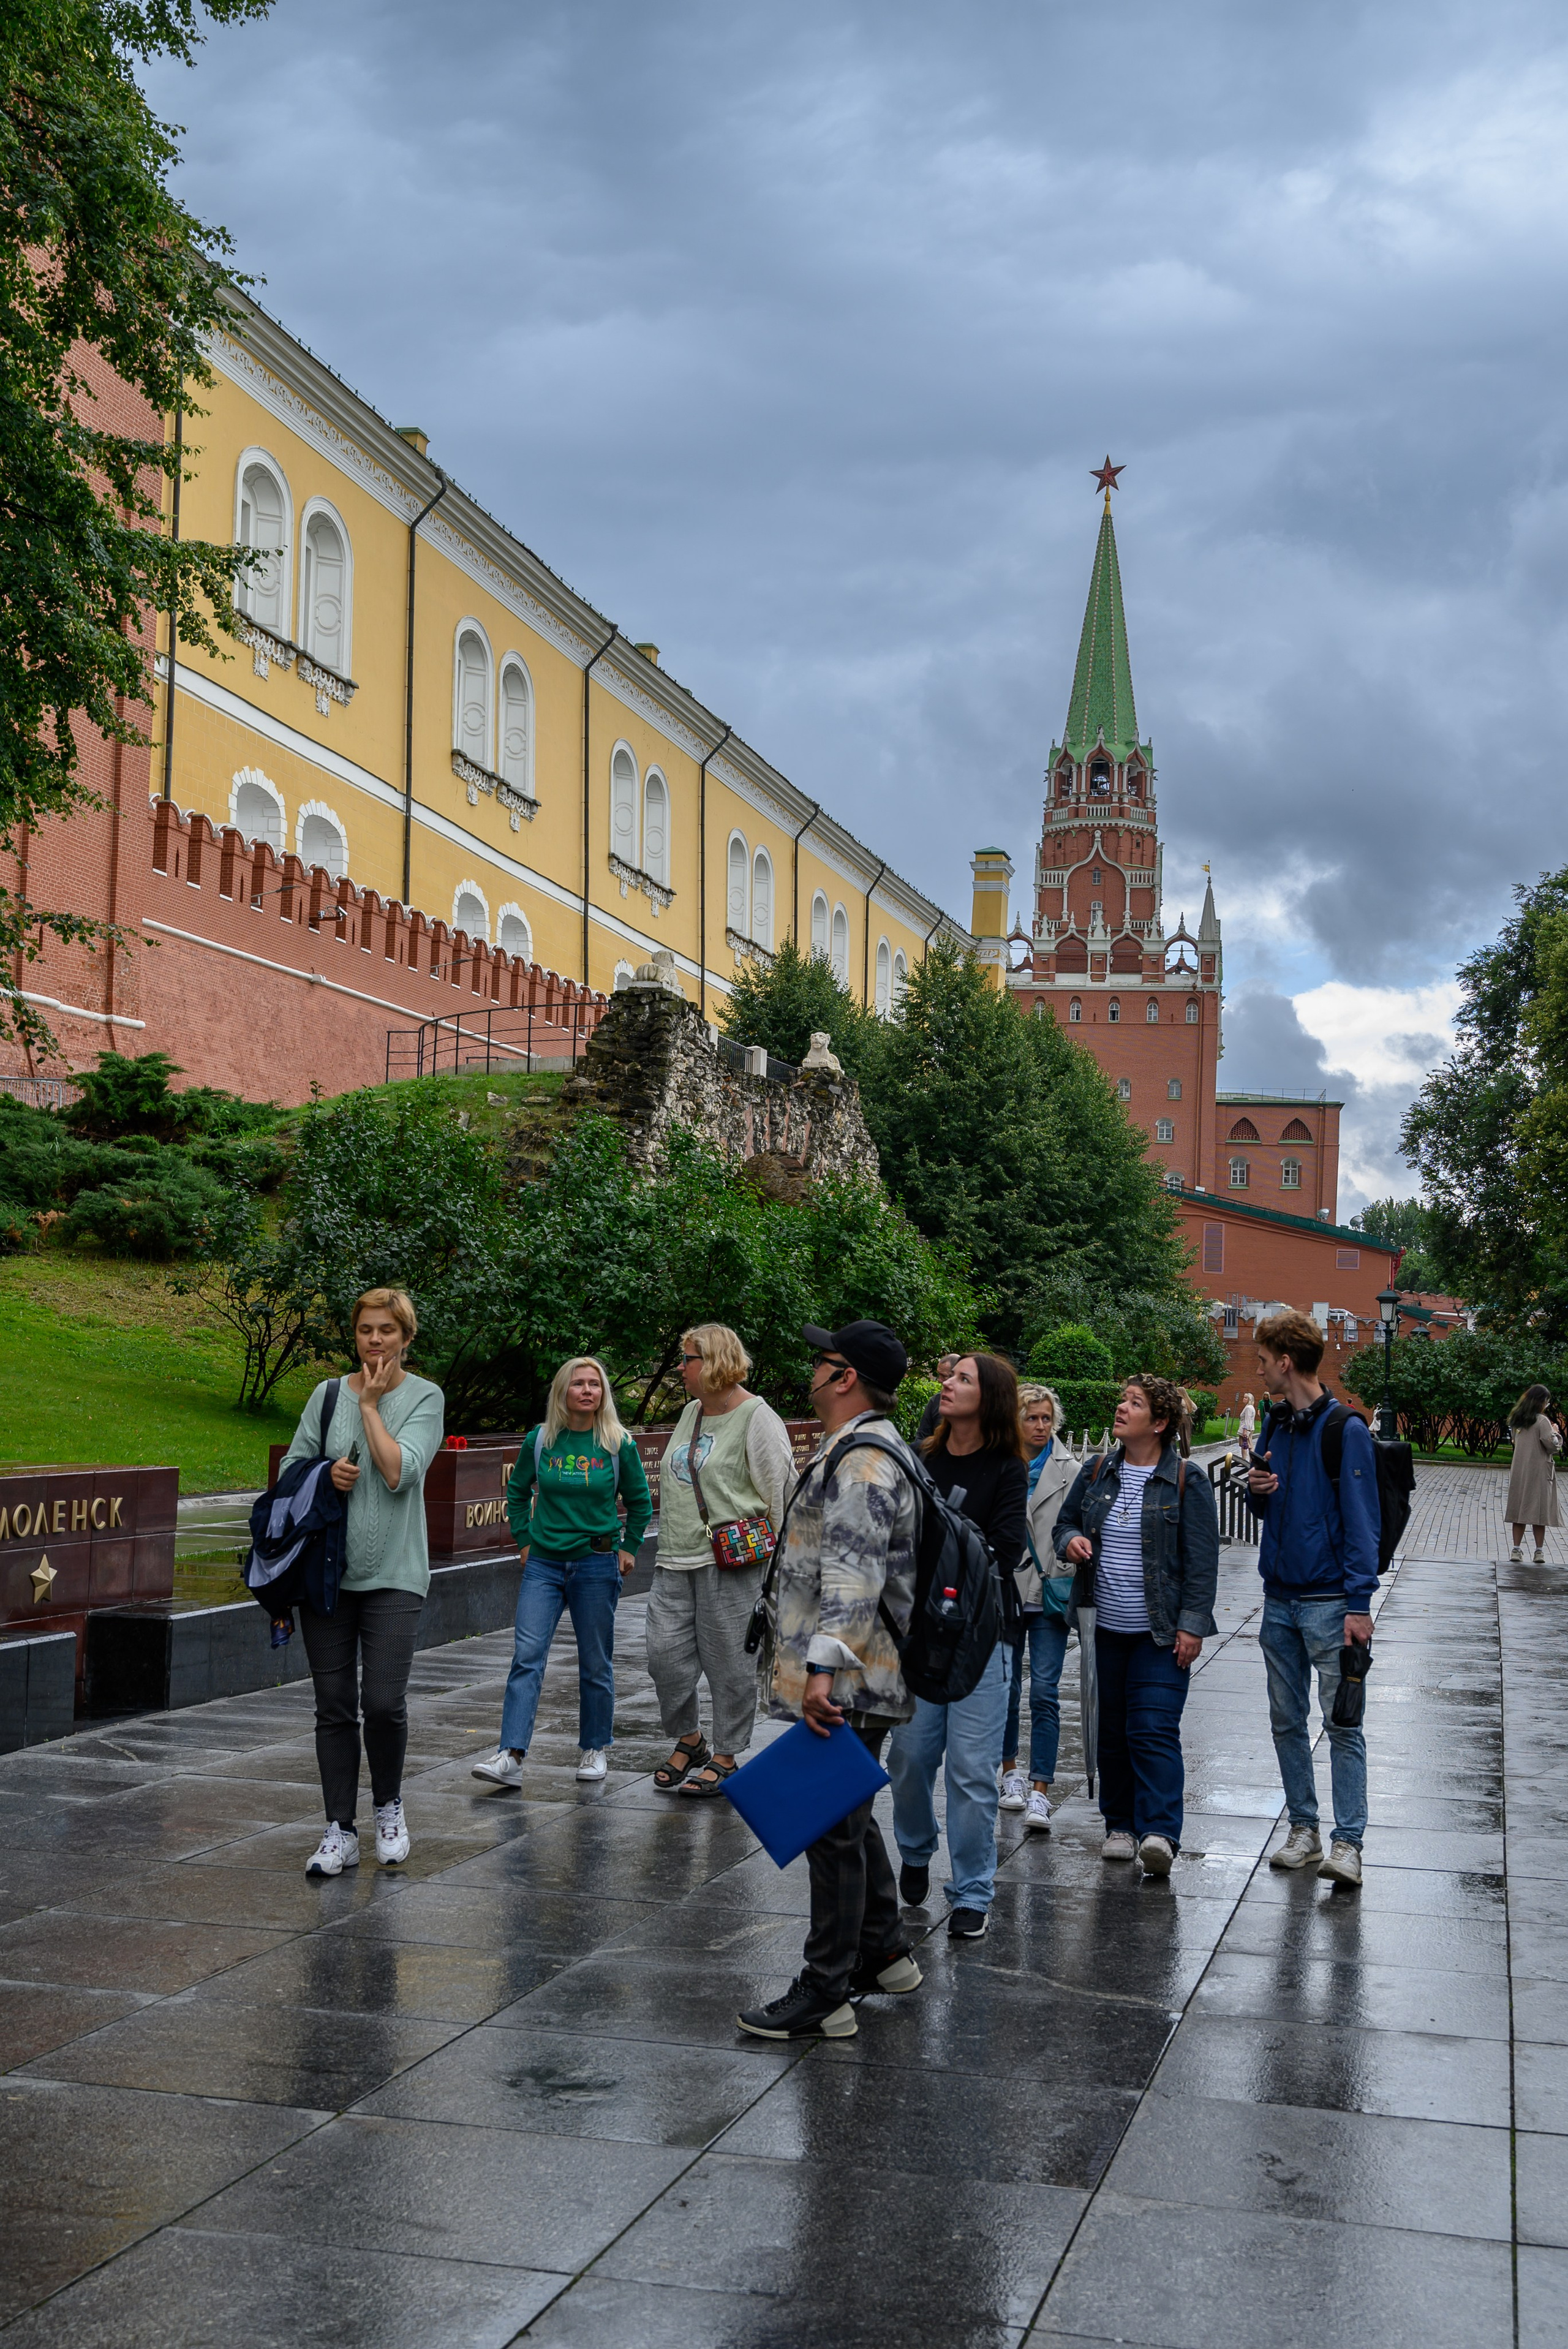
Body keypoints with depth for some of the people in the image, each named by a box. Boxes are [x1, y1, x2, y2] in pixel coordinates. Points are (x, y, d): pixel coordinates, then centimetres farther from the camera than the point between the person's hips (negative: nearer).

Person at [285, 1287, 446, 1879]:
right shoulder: (328, 1394, 9)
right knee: (334, 1706, 4)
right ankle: (340, 1832, 14)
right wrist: (324, 1475, -8)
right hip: (327, 1570, 3)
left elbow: (399, 1472, -13)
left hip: (392, 1574, -3)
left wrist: (371, 1404, -7)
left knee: (383, 1702, -10)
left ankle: (388, 1805, 17)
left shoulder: (425, 1397, 0)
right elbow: (291, 1467, 12)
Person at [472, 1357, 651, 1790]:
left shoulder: (619, 1444, -1)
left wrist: (629, 1549, 8)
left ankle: (596, 1748, 24)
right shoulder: (540, 1440, 1)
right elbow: (518, 1491, 17)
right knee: (527, 1656, -10)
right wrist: (524, 1540, 11)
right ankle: (510, 1757, -14)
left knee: (596, 1663, 7)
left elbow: (639, 1502, 12)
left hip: (597, 1564, -1)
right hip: (544, 1563, 1)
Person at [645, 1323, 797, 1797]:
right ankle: (687, 1741, 22)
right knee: (665, 1653, 3)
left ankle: (725, 1758, 14)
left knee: (729, 1661, 1)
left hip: (731, 1563, -7)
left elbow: (780, 1494, -9)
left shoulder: (758, 1419, -8)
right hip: (675, 1562, 7)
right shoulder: (691, 1412, 17)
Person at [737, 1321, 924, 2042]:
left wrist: (825, 1667, -34)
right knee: (850, 1819, 21)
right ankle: (884, 1954, 33)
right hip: (856, 1681, 11)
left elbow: (852, 1578, -28)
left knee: (833, 1829, -4)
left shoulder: (863, 1463, -18)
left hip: (843, 1686, -11)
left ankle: (825, 1995, 4)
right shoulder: (859, 1452, 18)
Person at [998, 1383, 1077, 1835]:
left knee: (1044, 1693, -7)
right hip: (1003, 1591, 1)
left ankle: (1040, 1792, -5)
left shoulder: (1070, 1471, 1)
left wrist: (1065, 1578, -8)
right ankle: (1011, 1771, 31)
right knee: (1006, 1688, 11)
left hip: (1049, 1594, -1)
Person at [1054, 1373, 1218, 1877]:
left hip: (1160, 1633, -5)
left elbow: (1201, 1561, -7)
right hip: (1107, 1628, 5)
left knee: (1154, 1730, -12)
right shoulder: (1097, 1472, 7)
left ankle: (1159, 1832, -14)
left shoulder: (1186, 1483, -6)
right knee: (1113, 1731, 11)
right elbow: (1066, 1520, 19)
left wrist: (1192, 1625, -12)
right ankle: (1120, 1825, 22)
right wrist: (1070, 1541, -5)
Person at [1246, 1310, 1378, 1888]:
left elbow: (1362, 1521, -12)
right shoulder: (1276, 1425, 11)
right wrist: (1258, 1490, -4)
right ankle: (1303, 1830, 20)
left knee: (1342, 1723, -4)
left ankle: (1348, 1842, 0)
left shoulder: (1346, 1430, -11)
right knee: (1287, 1721, 11)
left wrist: (1359, 1605, -17)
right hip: (1280, 1598, 7)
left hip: (1330, 1600, -7)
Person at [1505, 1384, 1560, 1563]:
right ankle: (1539, 1551, 5)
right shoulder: (1542, 1421, -14)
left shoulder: (1516, 1420, 6)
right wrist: (1555, 1433, 4)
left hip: (1519, 1471, 5)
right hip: (1539, 1472, -5)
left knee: (1519, 1508, 8)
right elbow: (1552, 1445, -16)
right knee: (1539, 1509, 2)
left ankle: (1516, 1549, 7)